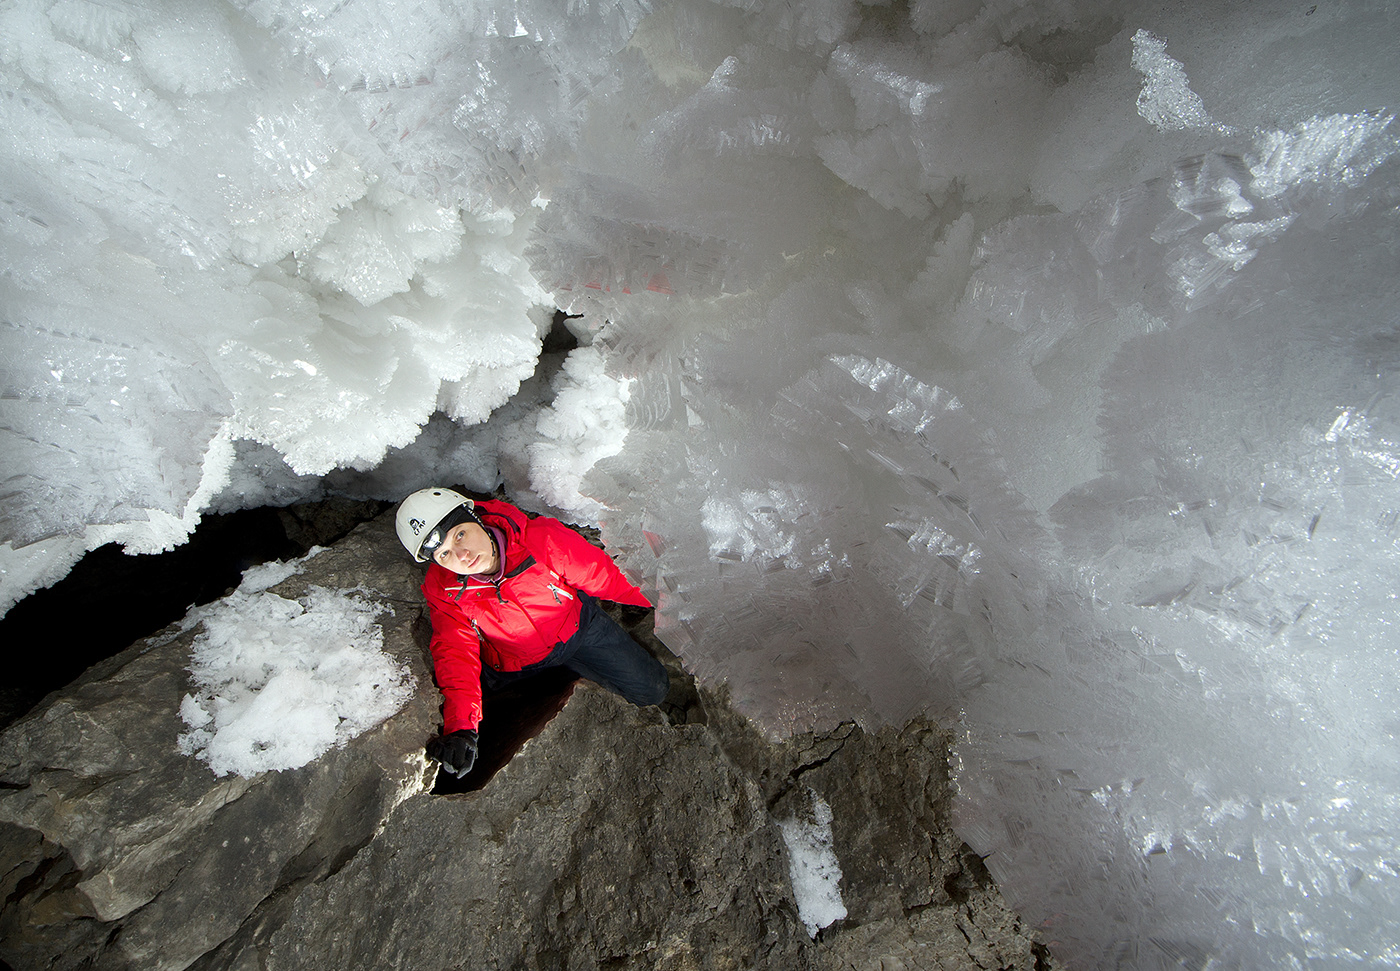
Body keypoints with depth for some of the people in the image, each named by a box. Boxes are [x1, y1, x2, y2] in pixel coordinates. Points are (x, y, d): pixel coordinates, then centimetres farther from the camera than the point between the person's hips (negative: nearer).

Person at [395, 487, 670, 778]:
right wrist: (460, 728, -37)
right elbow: (456, 655, -22)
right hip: (515, 666, 2)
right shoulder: (442, 590, -23)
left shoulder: (542, 539, -32)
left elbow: (605, 577, -21)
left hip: (578, 627, -1)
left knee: (653, 691, -1)